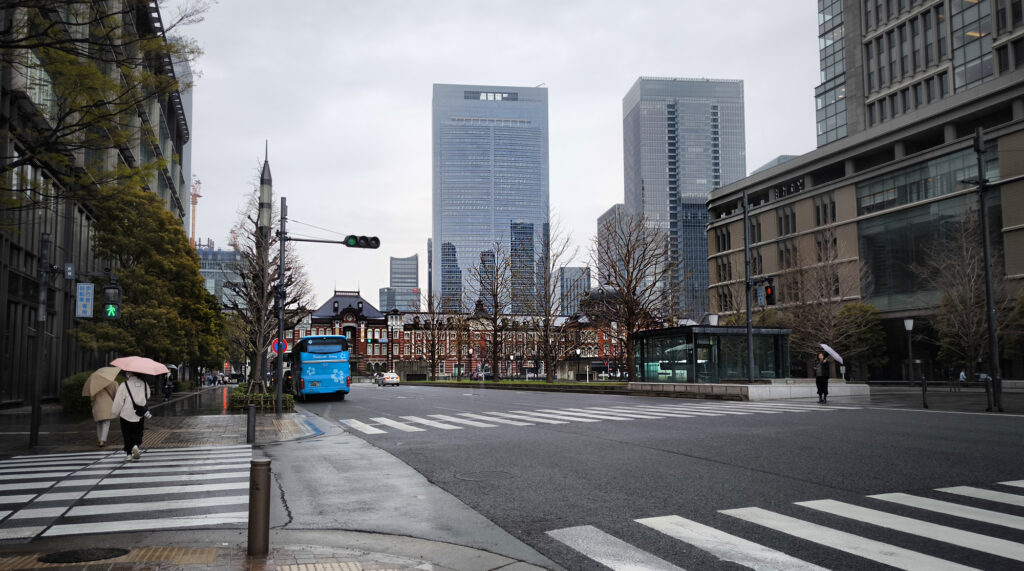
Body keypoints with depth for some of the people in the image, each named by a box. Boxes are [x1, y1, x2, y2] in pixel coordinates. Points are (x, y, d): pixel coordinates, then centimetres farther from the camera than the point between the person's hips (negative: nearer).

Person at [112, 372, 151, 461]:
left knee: (127, 435, 11)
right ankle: (136, 446, -11)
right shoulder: (144, 384, -2)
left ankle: (128, 454, 13)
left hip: (126, 415, -2)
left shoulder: (124, 385, -14)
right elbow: (147, 397, 11)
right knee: (138, 434, 14)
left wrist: (117, 413, 4)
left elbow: (118, 402, -10)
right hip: (140, 416, 3)